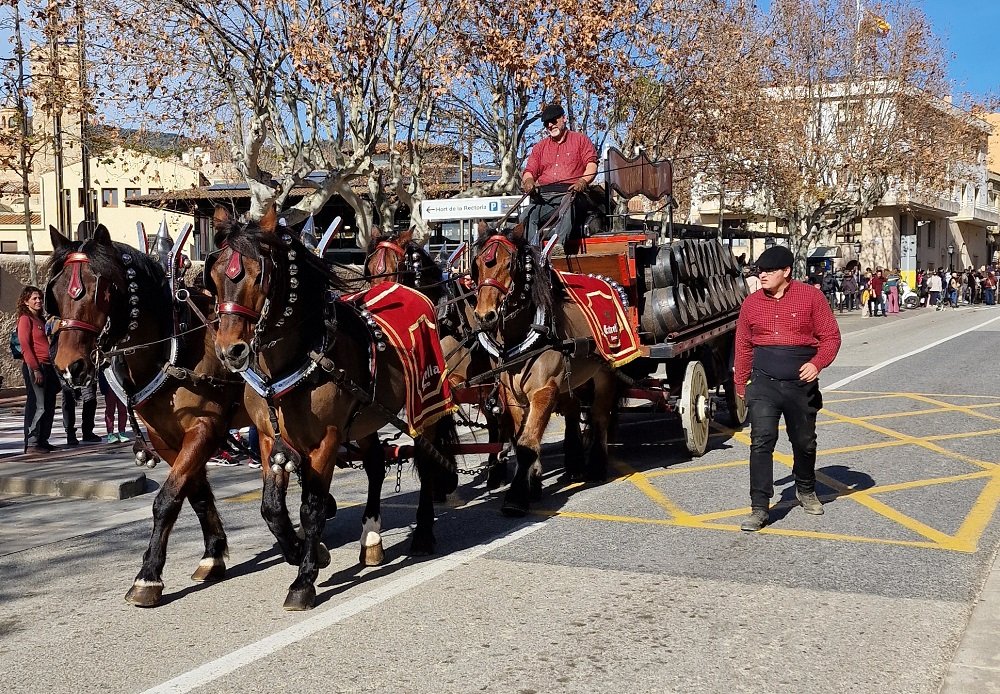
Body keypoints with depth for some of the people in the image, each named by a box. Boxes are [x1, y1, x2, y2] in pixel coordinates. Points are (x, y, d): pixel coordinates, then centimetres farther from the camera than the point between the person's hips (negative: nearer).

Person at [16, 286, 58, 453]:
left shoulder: (40, 320, 19)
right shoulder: (25, 319, -6)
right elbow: (25, 346, -13)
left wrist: (53, 370, 13)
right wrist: (35, 369, -19)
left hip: (47, 367, 9)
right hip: (34, 368, -9)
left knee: (49, 406, 10)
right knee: (37, 406, -10)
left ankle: (43, 440, 18)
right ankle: (31, 443, -6)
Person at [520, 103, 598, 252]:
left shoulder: (580, 139, 18)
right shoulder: (539, 147, 29)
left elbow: (592, 164, 4)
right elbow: (530, 171, 19)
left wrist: (583, 181, -17)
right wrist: (529, 181, -7)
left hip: (570, 192, -3)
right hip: (544, 195, 3)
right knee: (527, 217, -28)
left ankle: (559, 244, -53)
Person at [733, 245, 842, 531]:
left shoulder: (810, 297, -3)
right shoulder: (751, 303, 5)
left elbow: (831, 336, -2)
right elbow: (744, 346, 12)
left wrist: (817, 363, -19)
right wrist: (741, 383, 12)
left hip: (801, 385, -1)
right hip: (764, 384, 1)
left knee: (804, 442, 15)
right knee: (761, 441, -10)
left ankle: (806, 490, 41)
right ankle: (759, 508, -7)